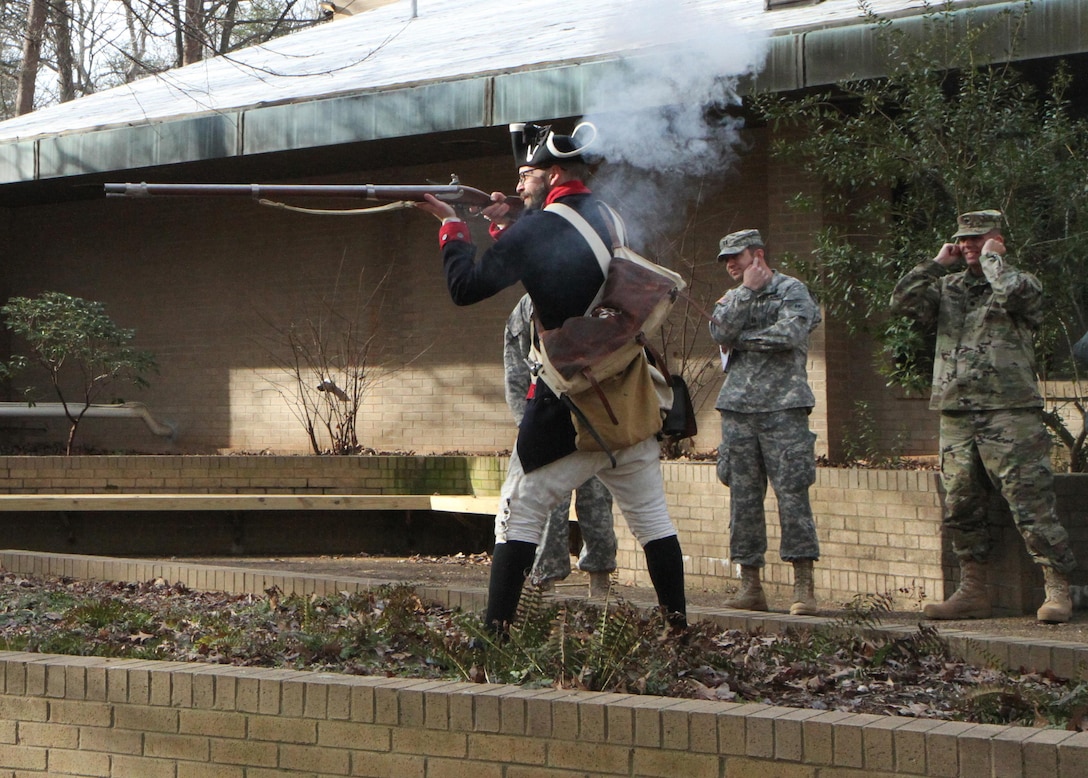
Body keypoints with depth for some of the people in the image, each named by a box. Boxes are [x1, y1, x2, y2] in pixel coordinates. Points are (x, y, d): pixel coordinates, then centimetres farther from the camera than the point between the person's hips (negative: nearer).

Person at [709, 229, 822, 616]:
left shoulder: (792, 291, 4)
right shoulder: (733, 297, 20)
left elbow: (790, 334, -14)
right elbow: (721, 332, 0)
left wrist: (741, 339, -4)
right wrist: (747, 290, -3)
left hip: (783, 406, -5)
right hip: (737, 407, 5)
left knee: (792, 493, -9)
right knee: (743, 496, 3)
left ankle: (804, 585, -9)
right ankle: (750, 584, 7)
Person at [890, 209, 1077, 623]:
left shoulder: (1022, 282, 3)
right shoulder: (948, 287, 17)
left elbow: (1013, 293, -21)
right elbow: (903, 302, 5)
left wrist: (992, 259, -5)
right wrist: (938, 263, 4)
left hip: (1009, 415, -6)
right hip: (956, 415, 6)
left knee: (1031, 507, -9)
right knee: (960, 509, 8)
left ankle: (1058, 591, -6)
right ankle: (972, 591, 17)